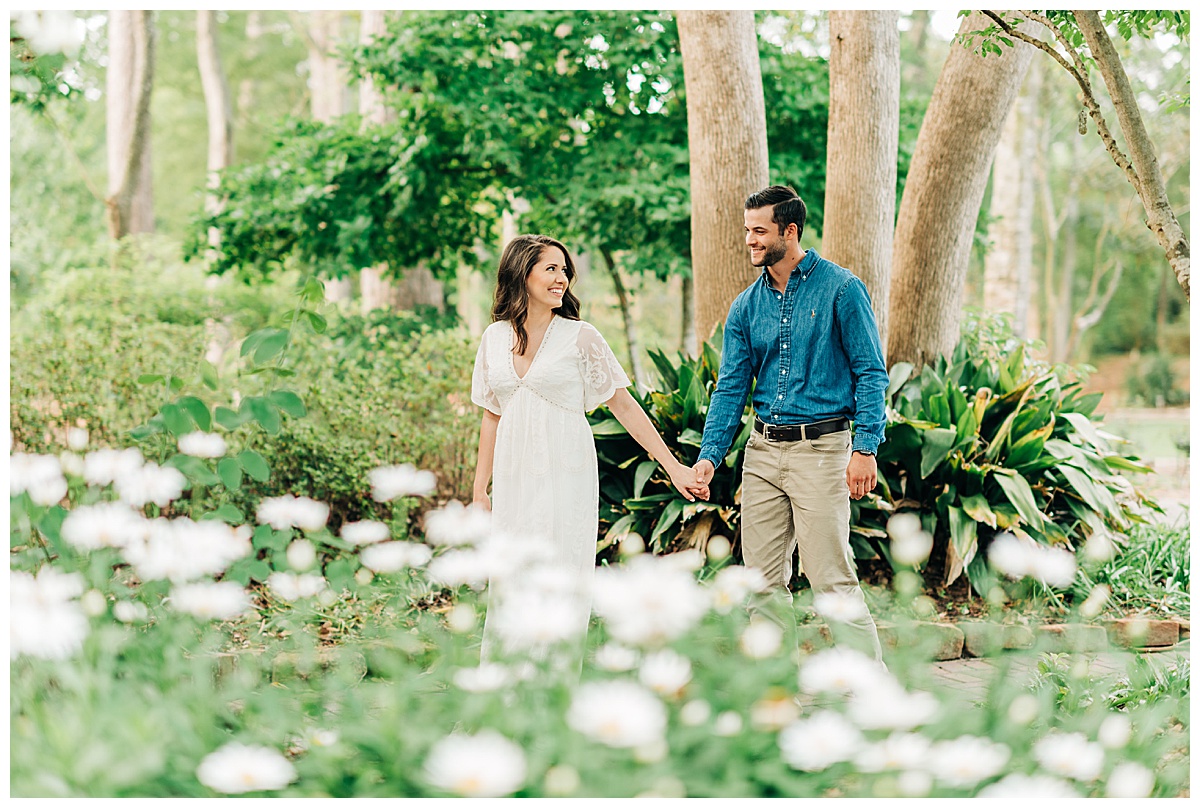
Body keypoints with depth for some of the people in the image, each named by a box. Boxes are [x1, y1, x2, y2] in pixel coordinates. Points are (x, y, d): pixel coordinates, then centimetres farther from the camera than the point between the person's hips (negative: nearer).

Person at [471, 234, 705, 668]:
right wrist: (480, 489, 12)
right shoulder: (495, 338, 8)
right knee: (508, 589, 2)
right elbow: (492, 417, 15)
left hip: (565, 478, -3)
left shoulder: (580, 337, -2)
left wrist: (674, 467, -1)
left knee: (561, 586, -3)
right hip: (514, 481, 3)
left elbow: (624, 405, 1)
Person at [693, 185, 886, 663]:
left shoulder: (839, 288, -5)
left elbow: (870, 372, -5)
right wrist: (709, 455, -2)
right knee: (763, 575, 8)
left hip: (819, 448, -6)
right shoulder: (747, 306, 10)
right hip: (762, 449, 6)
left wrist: (866, 448, -14)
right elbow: (731, 386, 10)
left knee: (831, 577, -7)